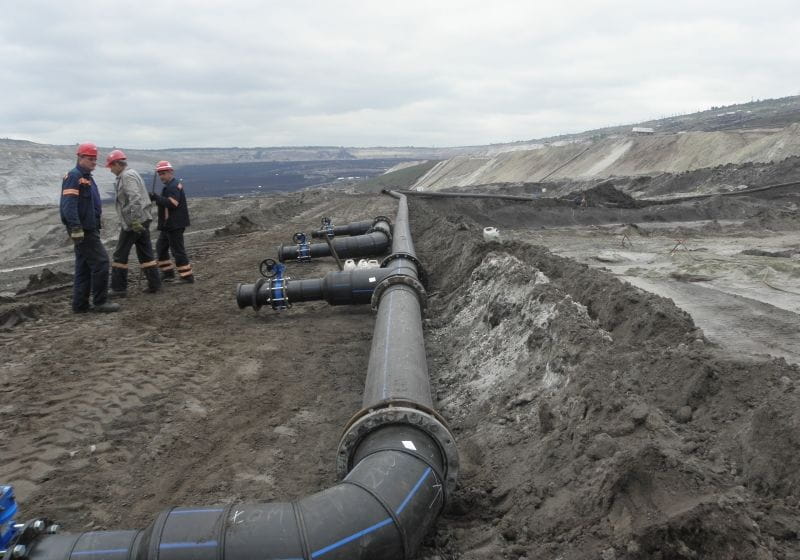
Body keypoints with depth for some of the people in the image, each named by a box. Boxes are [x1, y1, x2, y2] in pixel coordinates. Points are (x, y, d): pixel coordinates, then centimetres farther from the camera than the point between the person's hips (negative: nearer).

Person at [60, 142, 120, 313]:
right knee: (100, 262, -9)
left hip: (89, 229, 10)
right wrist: (75, 228, -28)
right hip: (83, 230, -10)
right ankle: (100, 302, -3)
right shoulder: (74, 176, -12)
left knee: (84, 267, 11)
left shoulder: (87, 177, 19)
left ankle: (80, 304, 16)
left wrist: (96, 227, 23)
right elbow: (68, 204, -22)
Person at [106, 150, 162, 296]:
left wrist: (134, 221, -29)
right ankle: (154, 284, 10)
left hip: (133, 221, -9)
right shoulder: (132, 174, 18)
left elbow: (135, 199, -25)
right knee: (145, 252, 10)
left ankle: (118, 288, 4)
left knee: (120, 254, -1)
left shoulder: (127, 176, -13)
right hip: (143, 219, 9)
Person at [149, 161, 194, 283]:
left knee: (177, 250, -7)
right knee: (161, 247, 18)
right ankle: (167, 273, 24)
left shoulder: (174, 186, -15)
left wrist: (157, 197, -26)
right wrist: (156, 198, 5)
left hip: (175, 225, -11)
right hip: (169, 225, 11)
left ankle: (187, 276, -1)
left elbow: (172, 203, -28)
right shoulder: (170, 186, 19)